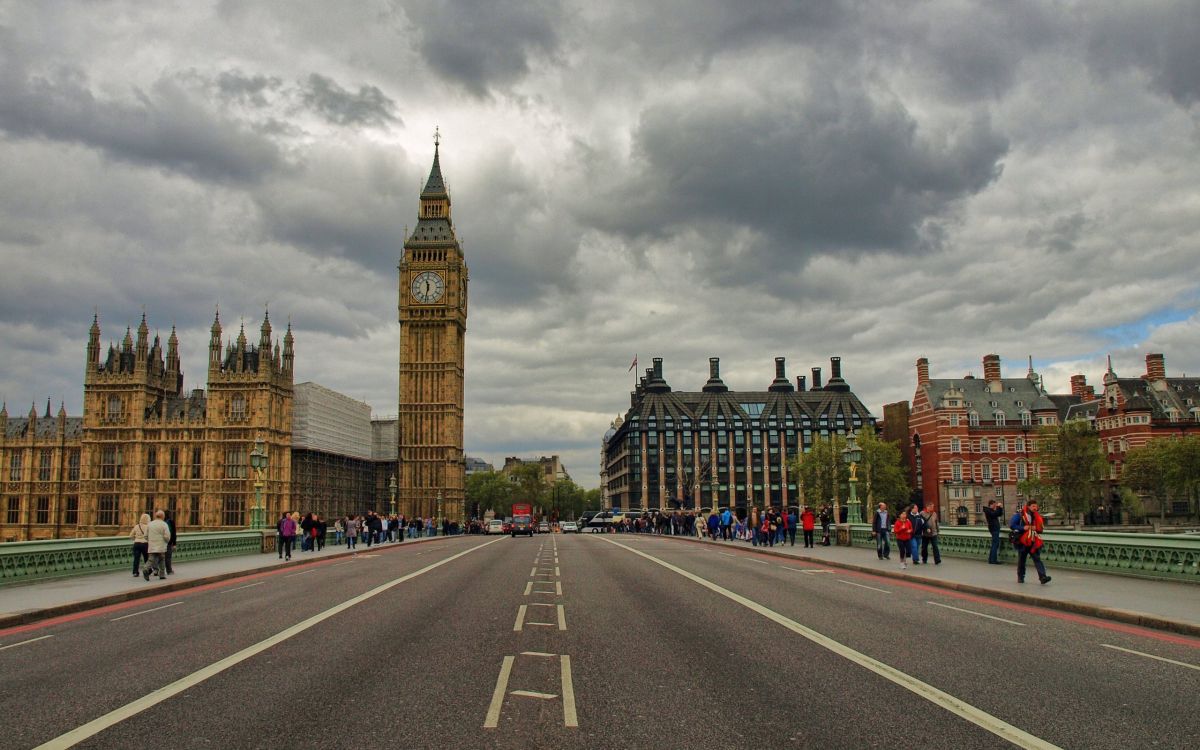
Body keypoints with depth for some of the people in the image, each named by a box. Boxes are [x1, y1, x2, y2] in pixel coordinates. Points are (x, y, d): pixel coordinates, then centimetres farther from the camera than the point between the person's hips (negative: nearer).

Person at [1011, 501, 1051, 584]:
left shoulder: (1037, 516, 8)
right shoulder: (1019, 515, -7)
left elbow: (1041, 528, 16)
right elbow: (1011, 525, -10)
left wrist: (1036, 528, -7)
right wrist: (1023, 528, -20)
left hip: (1033, 542, 3)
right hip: (1022, 541, -3)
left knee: (1037, 559, -9)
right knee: (1021, 560, 9)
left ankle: (1042, 577, -17)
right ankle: (1020, 577, 22)